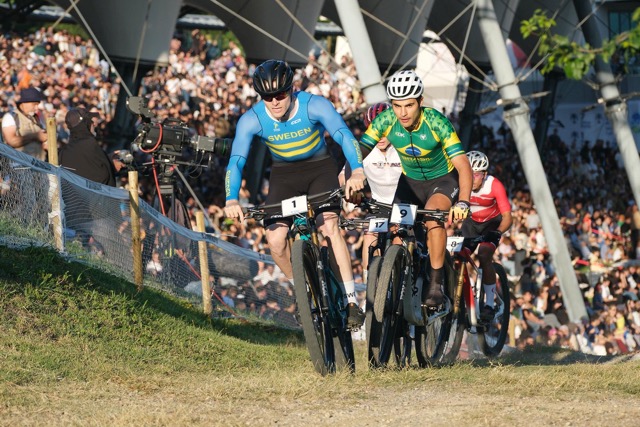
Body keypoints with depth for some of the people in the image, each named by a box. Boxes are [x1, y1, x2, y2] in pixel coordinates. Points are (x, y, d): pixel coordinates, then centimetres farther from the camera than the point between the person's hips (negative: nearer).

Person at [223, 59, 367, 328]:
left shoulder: (314, 106, -26)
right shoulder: (251, 120, -21)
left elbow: (344, 136, -38)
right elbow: (236, 161, -27)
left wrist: (357, 172, -56)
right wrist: (232, 200, -45)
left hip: (320, 168, -2)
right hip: (284, 174, 2)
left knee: (328, 225, -25)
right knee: (275, 239, -15)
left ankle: (350, 300, -22)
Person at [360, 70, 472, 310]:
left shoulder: (436, 122, -31)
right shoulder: (386, 121, -22)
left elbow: (463, 165, -37)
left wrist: (462, 203, -52)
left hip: (442, 179, -4)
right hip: (410, 180, 4)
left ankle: (436, 284, -21)